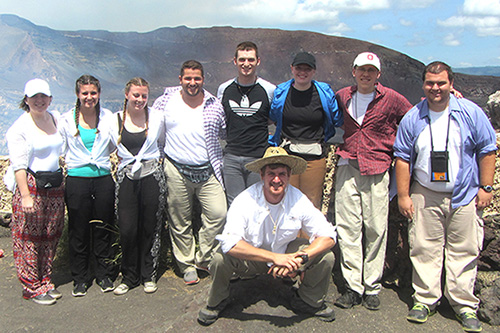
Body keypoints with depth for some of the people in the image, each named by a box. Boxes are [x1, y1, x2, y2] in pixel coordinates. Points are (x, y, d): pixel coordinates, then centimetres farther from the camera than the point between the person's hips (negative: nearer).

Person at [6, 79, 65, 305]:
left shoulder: (56, 118, 9)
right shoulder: (19, 127, -8)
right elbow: (18, 165, -12)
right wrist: (25, 196, -18)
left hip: (55, 185, 6)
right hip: (31, 185, -5)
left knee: (51, 236, 11)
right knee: (29, 238, 0)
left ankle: (45, 281, 24)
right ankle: (32, 286, 14)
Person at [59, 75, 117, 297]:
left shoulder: (108, 118, 4)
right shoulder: (67, 120, 2)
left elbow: (115, 148, 12)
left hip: (103, 178, 1)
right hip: (77, 180, -1)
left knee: (103, 229, 8)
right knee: (79, 231, 5)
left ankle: (104, 274, 23)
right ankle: (80, 278, 20)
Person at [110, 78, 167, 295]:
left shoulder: (156, 118, 4)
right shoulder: (115, 120, 4)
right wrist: (126, 161, 12)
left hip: (152, 176, 0)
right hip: (126, 178, 0)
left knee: (150, 228, 5)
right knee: (127, 229, -2)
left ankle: (148, 275, 20)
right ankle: (129, 276, 16)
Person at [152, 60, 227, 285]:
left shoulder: (214, 105, 4)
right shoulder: (165, 102, 2)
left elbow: (226, 133, 15)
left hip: (208, 171, 1)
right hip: (176, 171, 0)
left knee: (218, 214, -10)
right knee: (180, 221, 6)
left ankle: (203, 258, 11)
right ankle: (187, 265, 22)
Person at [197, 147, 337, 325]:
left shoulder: (299, 201, -17)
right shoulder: (245, 201, -26)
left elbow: (328, 237, -18)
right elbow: (229, 243, -37)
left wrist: (301, 258, -37)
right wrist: (274, 257, -43)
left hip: (286, 252, 2)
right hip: (251, 257, -2)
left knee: (326, 257, -20)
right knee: (221, 258, -32)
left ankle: (309, 301, 12)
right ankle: (217, 302, 3)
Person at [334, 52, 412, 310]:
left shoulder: (392, 99, 0)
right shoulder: (342, 96, 9)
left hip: (377, 171, -2)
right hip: (347, 167, 3)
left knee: (376, 228, 0)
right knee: (348, 227, -1)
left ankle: (372, 287, 12)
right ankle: (353, 287, 6)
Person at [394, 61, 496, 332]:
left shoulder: (470, 113, 0)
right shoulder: (412, 118, 2)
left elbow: (487, 150, 4)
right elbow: (402, 157, 4)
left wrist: (486, 187, -1)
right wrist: (403, 195, 1)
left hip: (465, 195, -1)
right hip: (425, 195, 1)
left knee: (464, 250, 3)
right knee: (424, 249, 3)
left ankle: (464, 305, 15)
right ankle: (425, 299, 16)